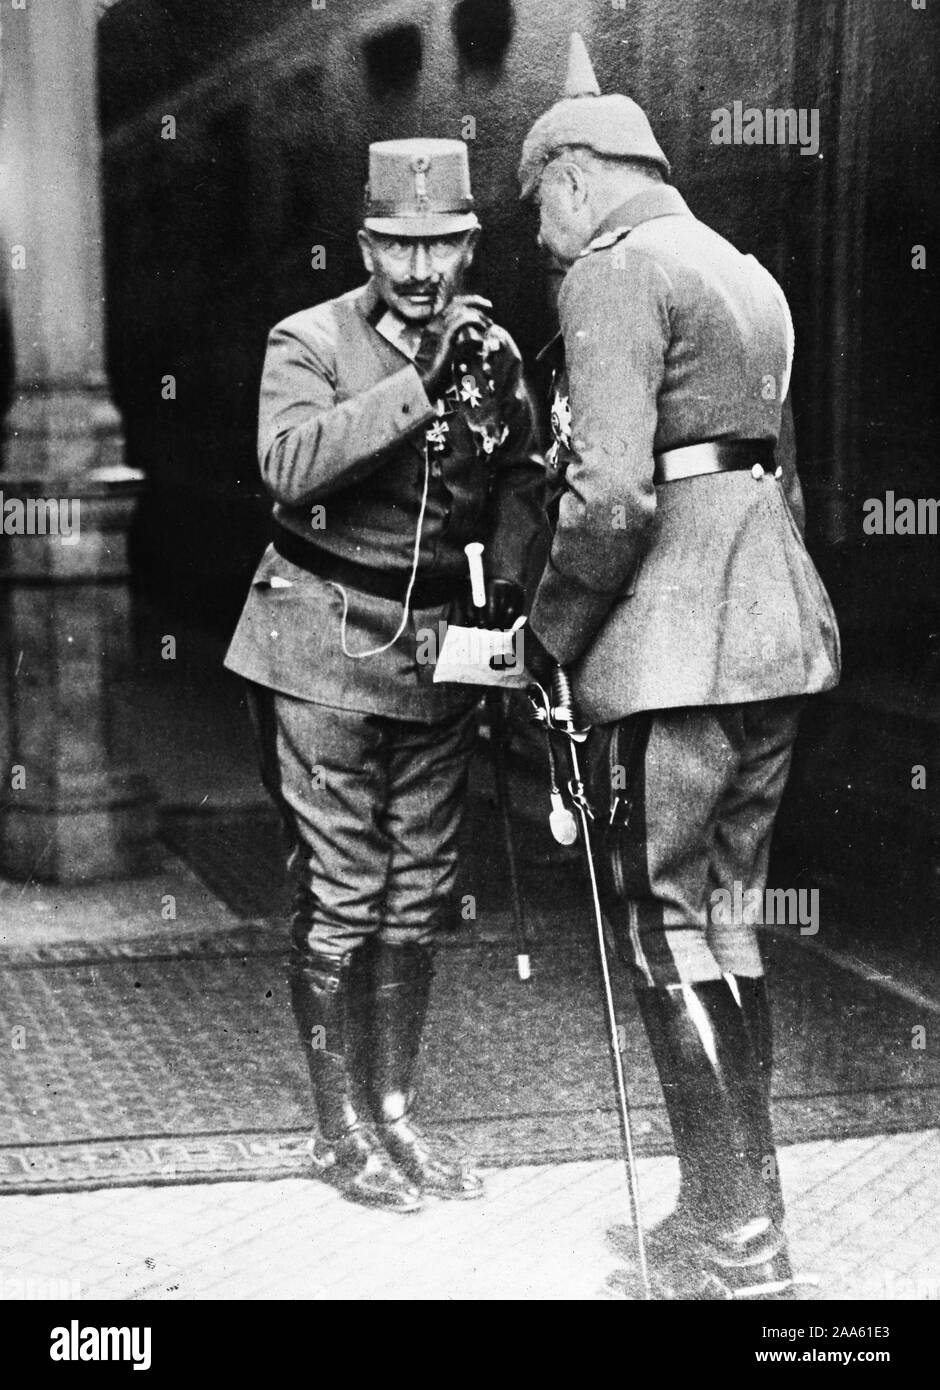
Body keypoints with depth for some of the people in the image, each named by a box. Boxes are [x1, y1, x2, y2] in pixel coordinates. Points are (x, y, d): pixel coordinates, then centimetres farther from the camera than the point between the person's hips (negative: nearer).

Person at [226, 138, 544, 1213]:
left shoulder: (490, 351, 8)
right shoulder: (308, 343, -7)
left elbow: (521, 478, 13)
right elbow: (289, 464, -24)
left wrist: (509, 571, -5)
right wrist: (417, 385, -27)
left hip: (438, 650, 5)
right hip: (325, 647, -5)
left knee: (418, 895, 10)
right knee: (339, 897, -2)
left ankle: (394, 1113, 23)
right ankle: (341, 1131, 12)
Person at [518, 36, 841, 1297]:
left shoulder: (613, 274, -8)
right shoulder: (748, 277, 20)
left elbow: (613, 493, -20)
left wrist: (548, 632, -7)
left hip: (674, 647, -9)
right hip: (781, 627, 9)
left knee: (664, 931, -1)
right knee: (729, 915, 15)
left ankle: (738, 1248, 3)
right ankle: (743, 1208, 22)